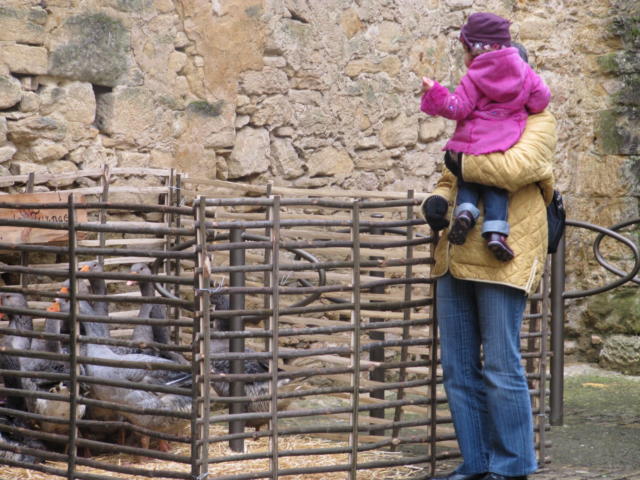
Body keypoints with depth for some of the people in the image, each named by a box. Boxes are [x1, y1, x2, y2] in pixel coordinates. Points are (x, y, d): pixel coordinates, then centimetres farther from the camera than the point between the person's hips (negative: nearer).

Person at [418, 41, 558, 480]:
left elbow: (514, 169, -21)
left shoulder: (537, 123, -2)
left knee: (501, 367, -7)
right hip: (459, 259, 7)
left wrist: (460, 162, -8)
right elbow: (450, 184, 19)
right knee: (459, 367, 6)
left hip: (503, 259, -7)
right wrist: (437, 201, -4)